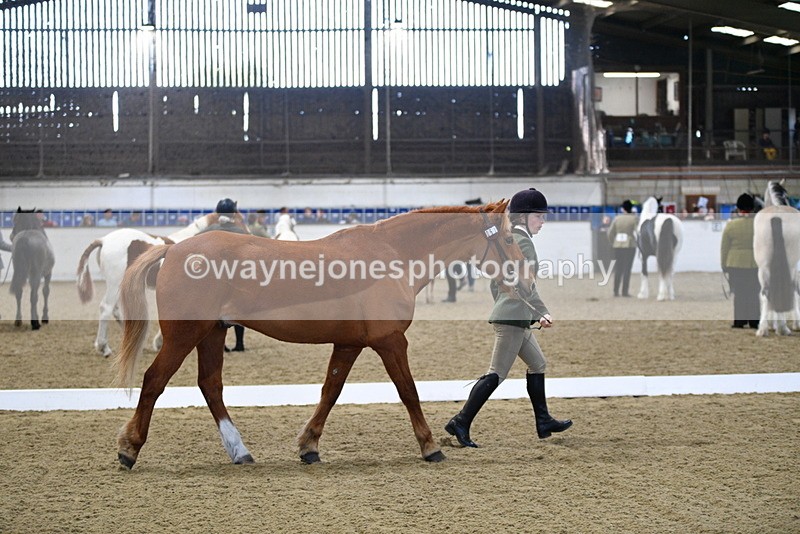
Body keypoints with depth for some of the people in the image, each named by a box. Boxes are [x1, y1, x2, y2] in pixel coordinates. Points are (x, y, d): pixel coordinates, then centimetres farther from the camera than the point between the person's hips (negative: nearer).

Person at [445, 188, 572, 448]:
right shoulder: (523, 241, -13)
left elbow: (495, 282, 20)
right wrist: (542, 312, -28)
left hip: (505, 314, 11)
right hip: (515, 317, -11)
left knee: (537, 364, 18)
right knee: (497, 373, -10)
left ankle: (544, 422, 22)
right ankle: (461, 423, -13)